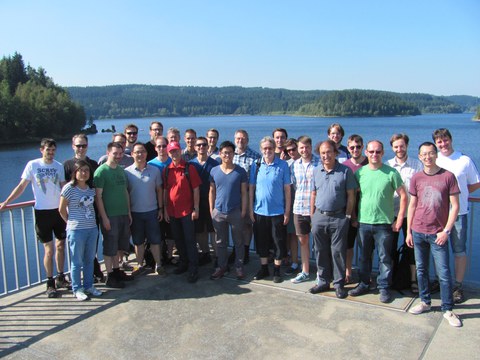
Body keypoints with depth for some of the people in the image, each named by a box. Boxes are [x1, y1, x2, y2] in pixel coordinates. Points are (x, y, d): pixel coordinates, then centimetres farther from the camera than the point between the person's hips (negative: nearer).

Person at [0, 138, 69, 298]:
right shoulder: (32, 165, -4)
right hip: (42, 212, -3)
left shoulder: (59, 166, 4)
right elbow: (21, 186, -2)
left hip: (59, 210, 3)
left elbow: (64, 188, 9)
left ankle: (60, 278, 25)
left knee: (60, 245, 10)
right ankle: (50, 283, 11)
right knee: (49, 249, -1)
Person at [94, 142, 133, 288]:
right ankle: (110, 277, 12)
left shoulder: (121, 170, 11)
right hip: (110, 216, -7)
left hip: (123, 214, 7)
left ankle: (116, 270, 29)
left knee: (121, 245, 15)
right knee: (110, 247, 2)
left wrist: (129, 212, 13)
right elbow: (98, 196, -13)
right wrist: (104, 217, -16)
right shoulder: (101, 171, -10)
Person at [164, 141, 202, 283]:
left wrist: (196, 209, -9)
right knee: (178, 239, 15)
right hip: (172, 211, 5)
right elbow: (165, 190, 10)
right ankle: (183, 263, 32)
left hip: (187, 210, -5)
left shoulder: (189, 168, -7)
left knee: (190, 240, -1)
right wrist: (165, 210, 7)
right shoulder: (166, 170, 6)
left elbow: (196, 189, -6)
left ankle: (193, 269, 6)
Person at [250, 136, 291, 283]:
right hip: (259, 211, 2)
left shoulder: (283, 165, -5)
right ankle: (264, 268, 29)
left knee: (279, 242, 7)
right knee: (261, 242, 13)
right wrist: (251, 210, 2)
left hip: (278, 212, -2)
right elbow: (251, 188, 5)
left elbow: (287, 189, -4)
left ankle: (277, 270, 23)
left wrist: (287, 211, -6)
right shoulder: (256, 166, 1)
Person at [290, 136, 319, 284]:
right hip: (299, 209, 5)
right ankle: (305, 272, 26)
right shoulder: (295, 165, 7)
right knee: (303, 240, 13)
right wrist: (300, 199, 8)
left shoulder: (319, 163, -7)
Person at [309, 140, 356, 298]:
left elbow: (351, 196, -2)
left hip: (338, 218, -4)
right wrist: (312, 216, 10)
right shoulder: (316, 171, 8)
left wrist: (347, 216, -5)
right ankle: (323, 281, 25)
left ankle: (339, 284, 16)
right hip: (319, 216, 4)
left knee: (338, 252, 3)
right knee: (321, 252, 12)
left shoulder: (345, 171, -4)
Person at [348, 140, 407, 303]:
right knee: (364, 256, 14)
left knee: (384, 258, 5)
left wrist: (399, 219, -5)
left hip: (384, 223, -3)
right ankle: (364, 284, 28)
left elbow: (403, 196, -2)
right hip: (363, 222, 3)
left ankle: (384, 287, 19)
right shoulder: (360, 172, 3)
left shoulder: (391, 173, -5)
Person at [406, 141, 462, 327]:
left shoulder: (448, 176, -4)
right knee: (421, 269, 12)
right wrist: (408, 231, 8)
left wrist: (446, 230, -9)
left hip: (438, 233, -3)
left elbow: (455, 206, -3)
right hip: (418, 232, 3)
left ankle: (447, 310, 13)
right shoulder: (416, 178, 4)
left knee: (444, 273, 0)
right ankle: (425, 302, 27)